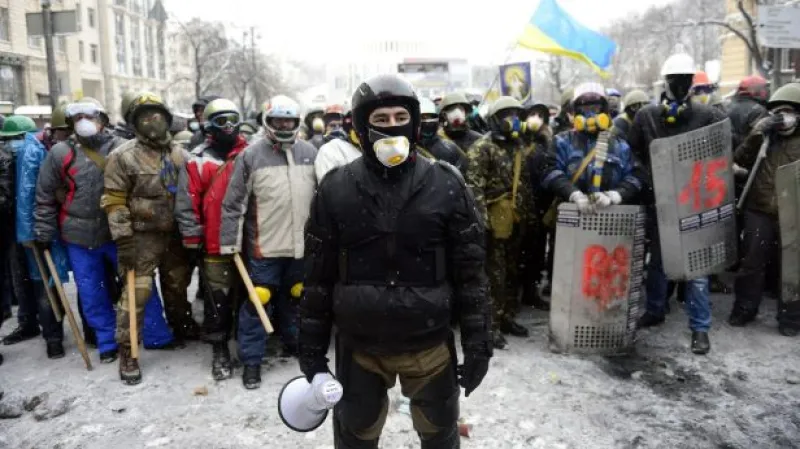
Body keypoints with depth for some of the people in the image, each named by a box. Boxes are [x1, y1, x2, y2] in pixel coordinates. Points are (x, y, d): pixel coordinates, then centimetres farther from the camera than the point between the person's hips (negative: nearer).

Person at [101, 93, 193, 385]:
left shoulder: (180, 155, 7)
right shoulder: (123, 156, -8)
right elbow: (115, 202, -10)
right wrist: (123, 241, -15)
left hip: (175, 235, 5)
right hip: (142, 237, -4)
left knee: (178, 287, 19)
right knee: (137, 292, -5)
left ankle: (183, 328, 41)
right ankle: (126, 351, 6)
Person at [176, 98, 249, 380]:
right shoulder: (199, 159, -1)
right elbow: (186, 202, -2)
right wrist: (192, 238, -4)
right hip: (215, 244, -2)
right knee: (218, 299, 4)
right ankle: (220, 350, 19)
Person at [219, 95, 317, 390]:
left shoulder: (311, 153, 5)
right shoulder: (251, 155, -6)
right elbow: (234, 203, -6)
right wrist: (229, 241, -9)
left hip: (302, 244, 4)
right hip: (264, 246, -3)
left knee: (295, 297, 19)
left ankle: (294, 343, 39)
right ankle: (251, 360, 15)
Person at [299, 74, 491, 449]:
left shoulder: (446, 186, -7)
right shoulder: (336, 189, -6)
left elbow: (471, 272, -4)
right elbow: (318, 277, -1)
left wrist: (478, 343, -5)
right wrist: (312, 351, 0)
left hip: (430, 345, 0)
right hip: (358, 347, 1)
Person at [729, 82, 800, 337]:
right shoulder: (764, 135, 10)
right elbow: (741, 160, -1)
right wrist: (757, 134, -11)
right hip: (758, 211, 2)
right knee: (751, 263, 8)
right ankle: (745, 309, 22)